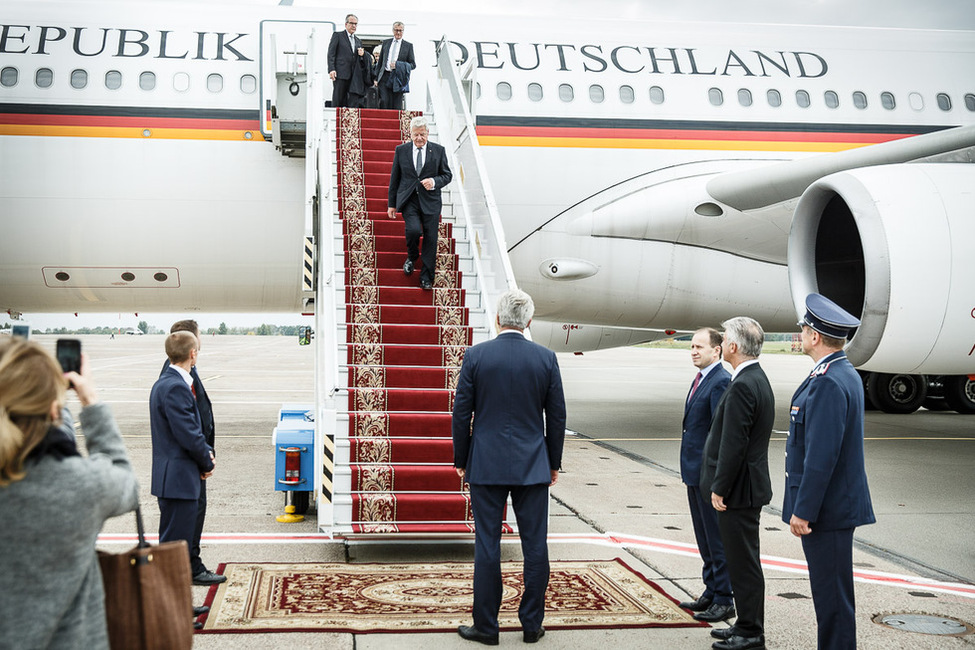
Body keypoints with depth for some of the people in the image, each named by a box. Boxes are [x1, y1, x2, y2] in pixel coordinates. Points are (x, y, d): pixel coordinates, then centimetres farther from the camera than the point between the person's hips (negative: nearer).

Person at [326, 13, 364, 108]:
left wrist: (361, 54, 2)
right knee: (337, 100, -7)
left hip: (353, 75, 5)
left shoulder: (358, 41, 22)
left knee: (347, 102, 1)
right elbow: (330, 54, -1)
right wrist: (331, 70, -13)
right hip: (340, 74, -5)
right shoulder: (337, 35, 6)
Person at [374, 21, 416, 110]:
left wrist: (397, 65, -10)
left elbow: (413, 65, 5)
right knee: (384, 102, -14)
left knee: (396, 107, -4)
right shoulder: (386, 42, 16)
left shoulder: (408, 45, 8)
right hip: (384, 77, 2)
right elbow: (380, 62, 18)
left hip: (397, 79, -1)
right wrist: (376, 78, 12)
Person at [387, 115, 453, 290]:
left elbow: (447, 175, 9)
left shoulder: (438, 150, 3)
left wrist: (434, 182, -13)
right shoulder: (401, 150, 5)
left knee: (430, 239, -1)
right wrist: (392, 203, 8)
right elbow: (394, 178, 9)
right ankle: (411, 257, 11)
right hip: (408, 199, 0)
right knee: (414, 230, -22)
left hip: (430, 201, 1)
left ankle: (426, 278, 12)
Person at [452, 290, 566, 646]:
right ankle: (532, 625, 14)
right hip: (533, 467, 1)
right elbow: (556, 416, 3)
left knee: (487, 546, 5)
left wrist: (460, 460, 9)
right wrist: (554, 462, 14)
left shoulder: (476, 355, -5)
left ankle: (486, 626, 11)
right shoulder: (546, 358, -1)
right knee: (535, 546, 8)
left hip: (486, 465, -1)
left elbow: (462, 413, -2)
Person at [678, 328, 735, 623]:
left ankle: (724, 601, 9)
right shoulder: (700, 379, 15)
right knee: (704, 539, 17)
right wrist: (688, 467, 17)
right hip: (695, 473, 10)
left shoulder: (722, 381, -16)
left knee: (718, 539, 0)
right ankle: (711, 593, 28)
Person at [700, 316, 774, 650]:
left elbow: (734, 444, -23)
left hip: (738, 490, -10)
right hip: (748, 487, 10)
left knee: (744, 562, -1)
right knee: (741, 560, 18)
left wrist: (720, 488, -16)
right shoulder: (758, 379, 12)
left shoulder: (742, 386, -21)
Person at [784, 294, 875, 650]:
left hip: (827, 510, -10)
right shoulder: (845, 373, 13)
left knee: (832, 594, -2)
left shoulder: (828, 383, -21)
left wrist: (803, 510, -20)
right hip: (836, 504, 10)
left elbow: (822, 455, -25)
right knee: (829, 591, 17)